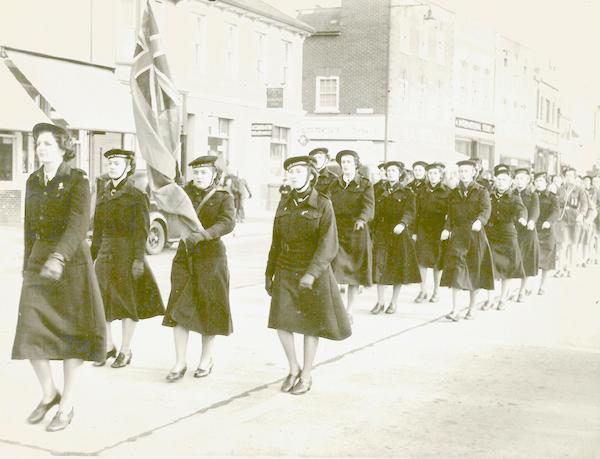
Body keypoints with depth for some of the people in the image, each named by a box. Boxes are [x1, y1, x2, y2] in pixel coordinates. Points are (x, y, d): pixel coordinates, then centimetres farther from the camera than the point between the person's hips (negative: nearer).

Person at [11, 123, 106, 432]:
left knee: (69, 333, 3)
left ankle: (67, 404, 15)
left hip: (71, 261, -5)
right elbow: (29, 227, 16)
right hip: (39, 262, 5)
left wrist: (58, 258, -37)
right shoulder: (33, 182, 9)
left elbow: (78, 224, -23)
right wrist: (27, 267, 16)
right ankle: (48, 394, 23)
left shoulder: (78, 180, -10)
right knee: (31, 334, 0)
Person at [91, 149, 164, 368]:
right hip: (105, 251, 6)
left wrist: (139, 259, -16)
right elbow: (98, 225, 14)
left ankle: (125, 351, 16)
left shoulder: (136, 196, -8)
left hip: (126, 252, -6)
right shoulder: (103, 191, 10)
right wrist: (93, 252, 11)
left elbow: (141, 230, -11)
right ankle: (108, 347, 25)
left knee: (127, 302, 4)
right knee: (100, 301, 9)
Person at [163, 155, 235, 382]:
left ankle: (206, 358, 22)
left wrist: (202, 235, -37)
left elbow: (227, 223, -21)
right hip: (184, 256, 3)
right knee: (179, 308, -4)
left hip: (211, 256, -3)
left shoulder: (224, 198, -4)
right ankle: (180, 362, 2)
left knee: (209, 308, 5)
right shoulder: (187, 192, 9)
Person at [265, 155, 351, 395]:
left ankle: (307, 375, 22)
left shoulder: (323, 204, -11)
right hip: (286, 271, 4)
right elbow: (276, 242, 11)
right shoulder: (285, 204, 4)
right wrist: (269, 273, 11)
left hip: (314, 271, -4)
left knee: (310, 324, 6)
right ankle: (293, 369, 19)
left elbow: (328, 245, -18)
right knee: (281, 322, -3)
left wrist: (311, 273, -29)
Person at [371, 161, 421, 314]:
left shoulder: (407, 193, 2)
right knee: (380, 267, -4)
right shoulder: (381, 192, 13)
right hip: (382, 234, 3)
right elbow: (376, 214, 14)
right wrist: (374, 233, 8)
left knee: (398, 268, 2)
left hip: (399, 234, -2)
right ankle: (380, 301, 4)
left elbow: (410, 212, -11)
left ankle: (394, 302, 13)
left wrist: (402, 223, -31)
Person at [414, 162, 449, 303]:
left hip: (440, 230, -3)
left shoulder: (447, 192, 0)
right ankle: (423, 290, 5)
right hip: (424, 229, 3)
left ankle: (436, 291, 18)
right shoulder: (422, 192, 10)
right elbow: (418, 212, 10)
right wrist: (415, 231, 5)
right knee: (422, 258, -5)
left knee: (438, 260, 5)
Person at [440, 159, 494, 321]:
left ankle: (471, 309, 20)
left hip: (476, 234, -1)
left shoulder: (482, 191, 1)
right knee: (455, 268, -13)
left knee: (475, 271, 5)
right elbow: (451, 215, 12)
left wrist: (479, 221, -36)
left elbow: (486, 209, -15)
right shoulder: (453, 193, 12)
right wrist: (447, 229, -7)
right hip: (458, 235, 1)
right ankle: (455, 310, -15)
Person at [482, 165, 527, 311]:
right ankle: (489, 299, 12)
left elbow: (520, 208, -20)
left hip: (507, 234, -1)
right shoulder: (489, 195, 8)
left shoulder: (514, 197, 0)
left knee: (507, 267, 4)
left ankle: (502, 299, 20)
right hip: (489, 234, 1)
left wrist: (522, 217, -41)